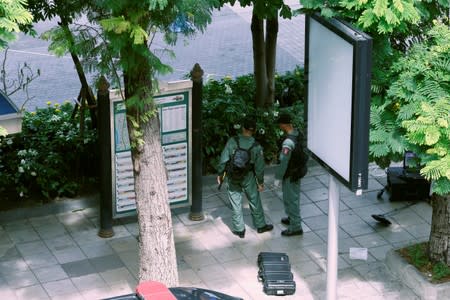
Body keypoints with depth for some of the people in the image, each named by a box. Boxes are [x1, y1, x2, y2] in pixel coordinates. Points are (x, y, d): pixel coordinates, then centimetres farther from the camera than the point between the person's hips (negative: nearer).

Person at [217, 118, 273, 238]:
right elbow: (259, 167, -7)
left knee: (235, 203, 11)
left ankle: (239, 229, 18)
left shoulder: (232, 141, -15)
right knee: (254, 201, 17)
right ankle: (260, 225, 31)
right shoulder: (256, 147, -13)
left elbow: (224, 159, -11)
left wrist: (220, 174, 2)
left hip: (232, 178, 0)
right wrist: (260, 182, 6)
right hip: (248, 178, 0)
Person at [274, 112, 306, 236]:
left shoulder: (288, 142, -31)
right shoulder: (297, 134, -4)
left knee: (291, 200, 4)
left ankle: (295, 227, 12)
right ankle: (293, 218, 43)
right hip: (297, 172, 9)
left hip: (289, 176, -9)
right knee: (294, 197, 25)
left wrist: (277, 178, -18)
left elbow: (283, 162, -27)